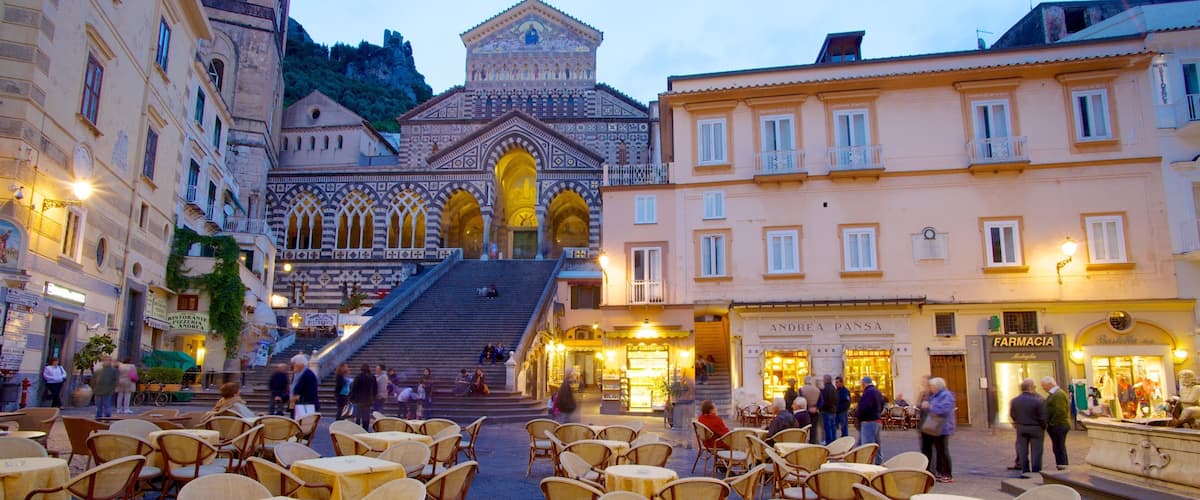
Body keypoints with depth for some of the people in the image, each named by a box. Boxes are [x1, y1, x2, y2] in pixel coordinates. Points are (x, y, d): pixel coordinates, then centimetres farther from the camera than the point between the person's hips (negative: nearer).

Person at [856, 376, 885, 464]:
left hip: (868, 421, -10)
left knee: (867, 444, -11)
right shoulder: (877, 392, 16)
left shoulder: (868, 392, -16)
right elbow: (881, 407, 22)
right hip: (877, 420, 10)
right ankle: (878, 463, 23)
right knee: (876, 443, 16)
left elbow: (864, 407, -24)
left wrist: (856, 414, -9)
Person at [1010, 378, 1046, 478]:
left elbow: (1012, 415, 3)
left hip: (1021, 428, 4)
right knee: (1036, 451, 6)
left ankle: (1025, 471, 16)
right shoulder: (1037, 401, -18)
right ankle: (1036, 471, 11)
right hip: (1035, 428, -4)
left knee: (1022, 451, 11)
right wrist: (1043, 427, 3)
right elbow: (1042, 417, -14)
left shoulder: (1014, 401, -4)